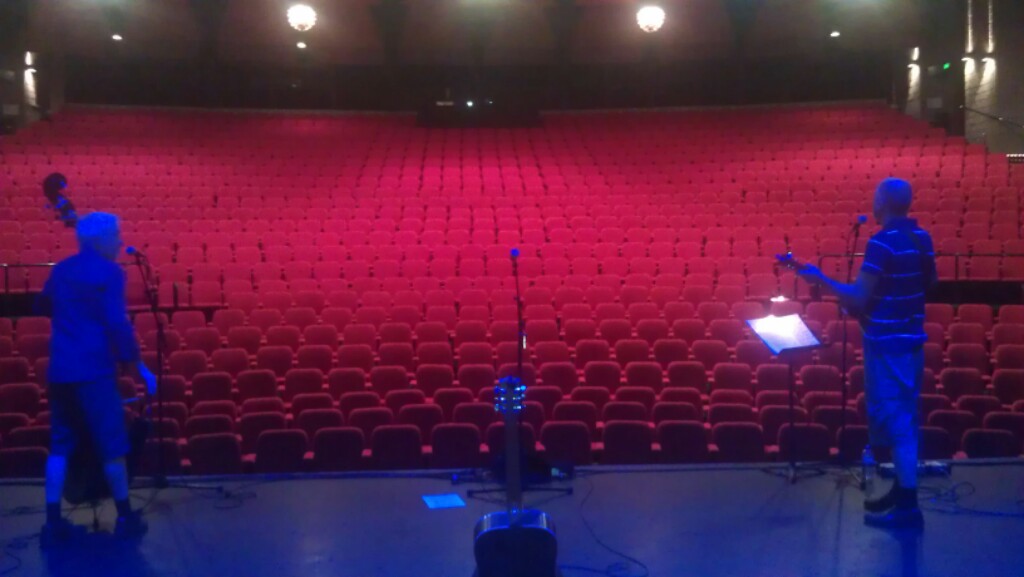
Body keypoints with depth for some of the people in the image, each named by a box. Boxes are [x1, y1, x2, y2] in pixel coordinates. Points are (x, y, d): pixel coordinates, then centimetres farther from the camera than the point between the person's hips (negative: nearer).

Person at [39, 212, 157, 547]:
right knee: (112, 445, 3)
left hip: (59, 368, 7)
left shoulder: (61, 270, 13)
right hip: (93, 369, -7)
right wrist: (137, 365, -10)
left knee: (60, 445, 10)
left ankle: (53, 522, 8)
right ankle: (125, 517, 11)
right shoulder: (108, 272, -9)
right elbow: (118, 324, -16)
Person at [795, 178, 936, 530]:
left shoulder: (882, 243, -20)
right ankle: (902, 491, 25)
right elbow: (929, 284, 19)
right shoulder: (922, 239, 6)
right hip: (912, 338, 9)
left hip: (887, 342, -9)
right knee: (904, 417, 15)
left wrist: (820, 280, -11)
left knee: (895, 420, -5)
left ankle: (908, 506, -3)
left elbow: (858, 299, -21)